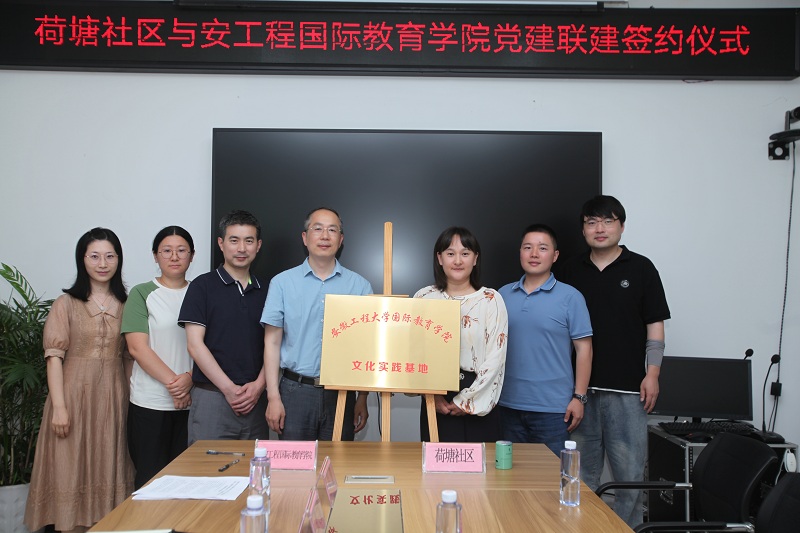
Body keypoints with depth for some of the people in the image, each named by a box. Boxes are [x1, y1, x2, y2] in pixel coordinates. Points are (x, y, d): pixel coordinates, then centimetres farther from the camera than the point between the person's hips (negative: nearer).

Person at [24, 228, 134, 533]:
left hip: (113, 397, 3)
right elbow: (54, 357, -6)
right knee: (71, 471, 3)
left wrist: (133, 399, 7)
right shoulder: (66, 304, -1)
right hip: (75, 395, -2)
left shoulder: (126, 305, 8)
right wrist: (59, 406, -13)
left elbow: (129, 356, 10)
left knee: (109, 470, 8)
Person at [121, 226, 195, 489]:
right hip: (150, 402, -2)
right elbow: (137, 347, -8)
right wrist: (173, 382, -14)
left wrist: (190, 378, -12)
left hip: (192, 400, 3)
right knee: (150, 477, 2)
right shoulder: (142, 294, 1)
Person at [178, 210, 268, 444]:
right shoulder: (203, 286, 1)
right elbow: (195, 344, -6)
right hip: (212, 396, -3)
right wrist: (229, 388, -11)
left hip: (255, 398, 4)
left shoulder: (264, 291, 12)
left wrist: (259, 385, -7)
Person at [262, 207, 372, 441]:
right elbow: (272, 343, 2)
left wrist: (362, 399, 1)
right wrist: (273, 397, -4)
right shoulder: (282, 282, 3)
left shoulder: (359, 286, 4)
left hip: (340, 394, 1)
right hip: (295, 391, 0)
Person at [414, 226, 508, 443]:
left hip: (479, 404, -1)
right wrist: (431, 395, -7)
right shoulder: (424, 297, 4)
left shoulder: (491, 299, -1)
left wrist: (467, 400, -9)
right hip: (436, 403, 1)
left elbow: (495, 358, -5)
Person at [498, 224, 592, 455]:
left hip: (553, 408, -3)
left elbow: (583, 349, -4)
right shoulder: (504, 294, 7)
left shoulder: (570, 297, -4)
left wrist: (579, 397, -8)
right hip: (509, 405, 4)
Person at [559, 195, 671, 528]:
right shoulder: (572, 271, 9)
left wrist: (652, 373, -6)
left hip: (626, 387, -2)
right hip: (580, 385, 3)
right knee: (581, 469, 12)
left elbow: (655, 325, 1)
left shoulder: (640, 269, 1)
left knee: (630, 469, 0)